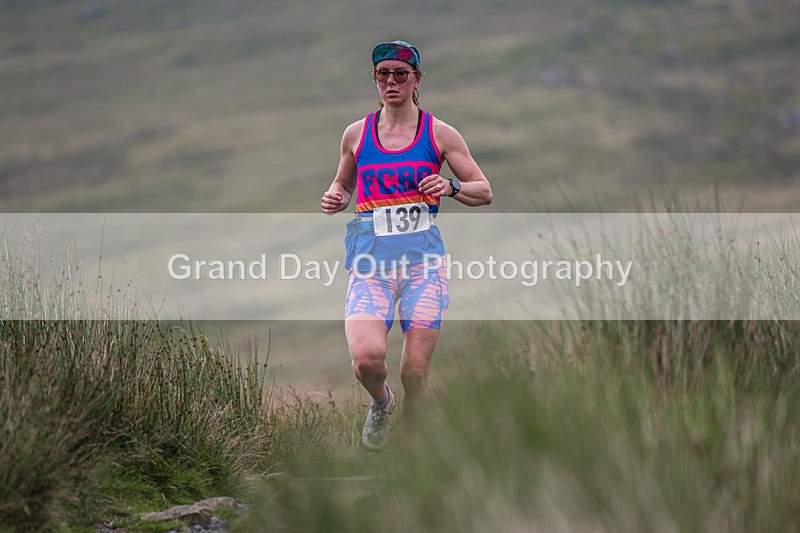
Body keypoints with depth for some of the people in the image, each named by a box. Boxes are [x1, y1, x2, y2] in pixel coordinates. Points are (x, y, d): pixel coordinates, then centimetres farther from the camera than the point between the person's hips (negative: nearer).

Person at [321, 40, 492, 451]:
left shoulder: (439, 134, 6)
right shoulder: (356, 134, 11)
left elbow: (485, 193, 11)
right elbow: (344, 184, 27)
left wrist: (451, 187, -9)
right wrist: (335, 199, 4)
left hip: (423, 261, -1)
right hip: (370, 263, 1)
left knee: (414, 375, -7)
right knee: (367, 357, -23)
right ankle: (380, 403, 13)